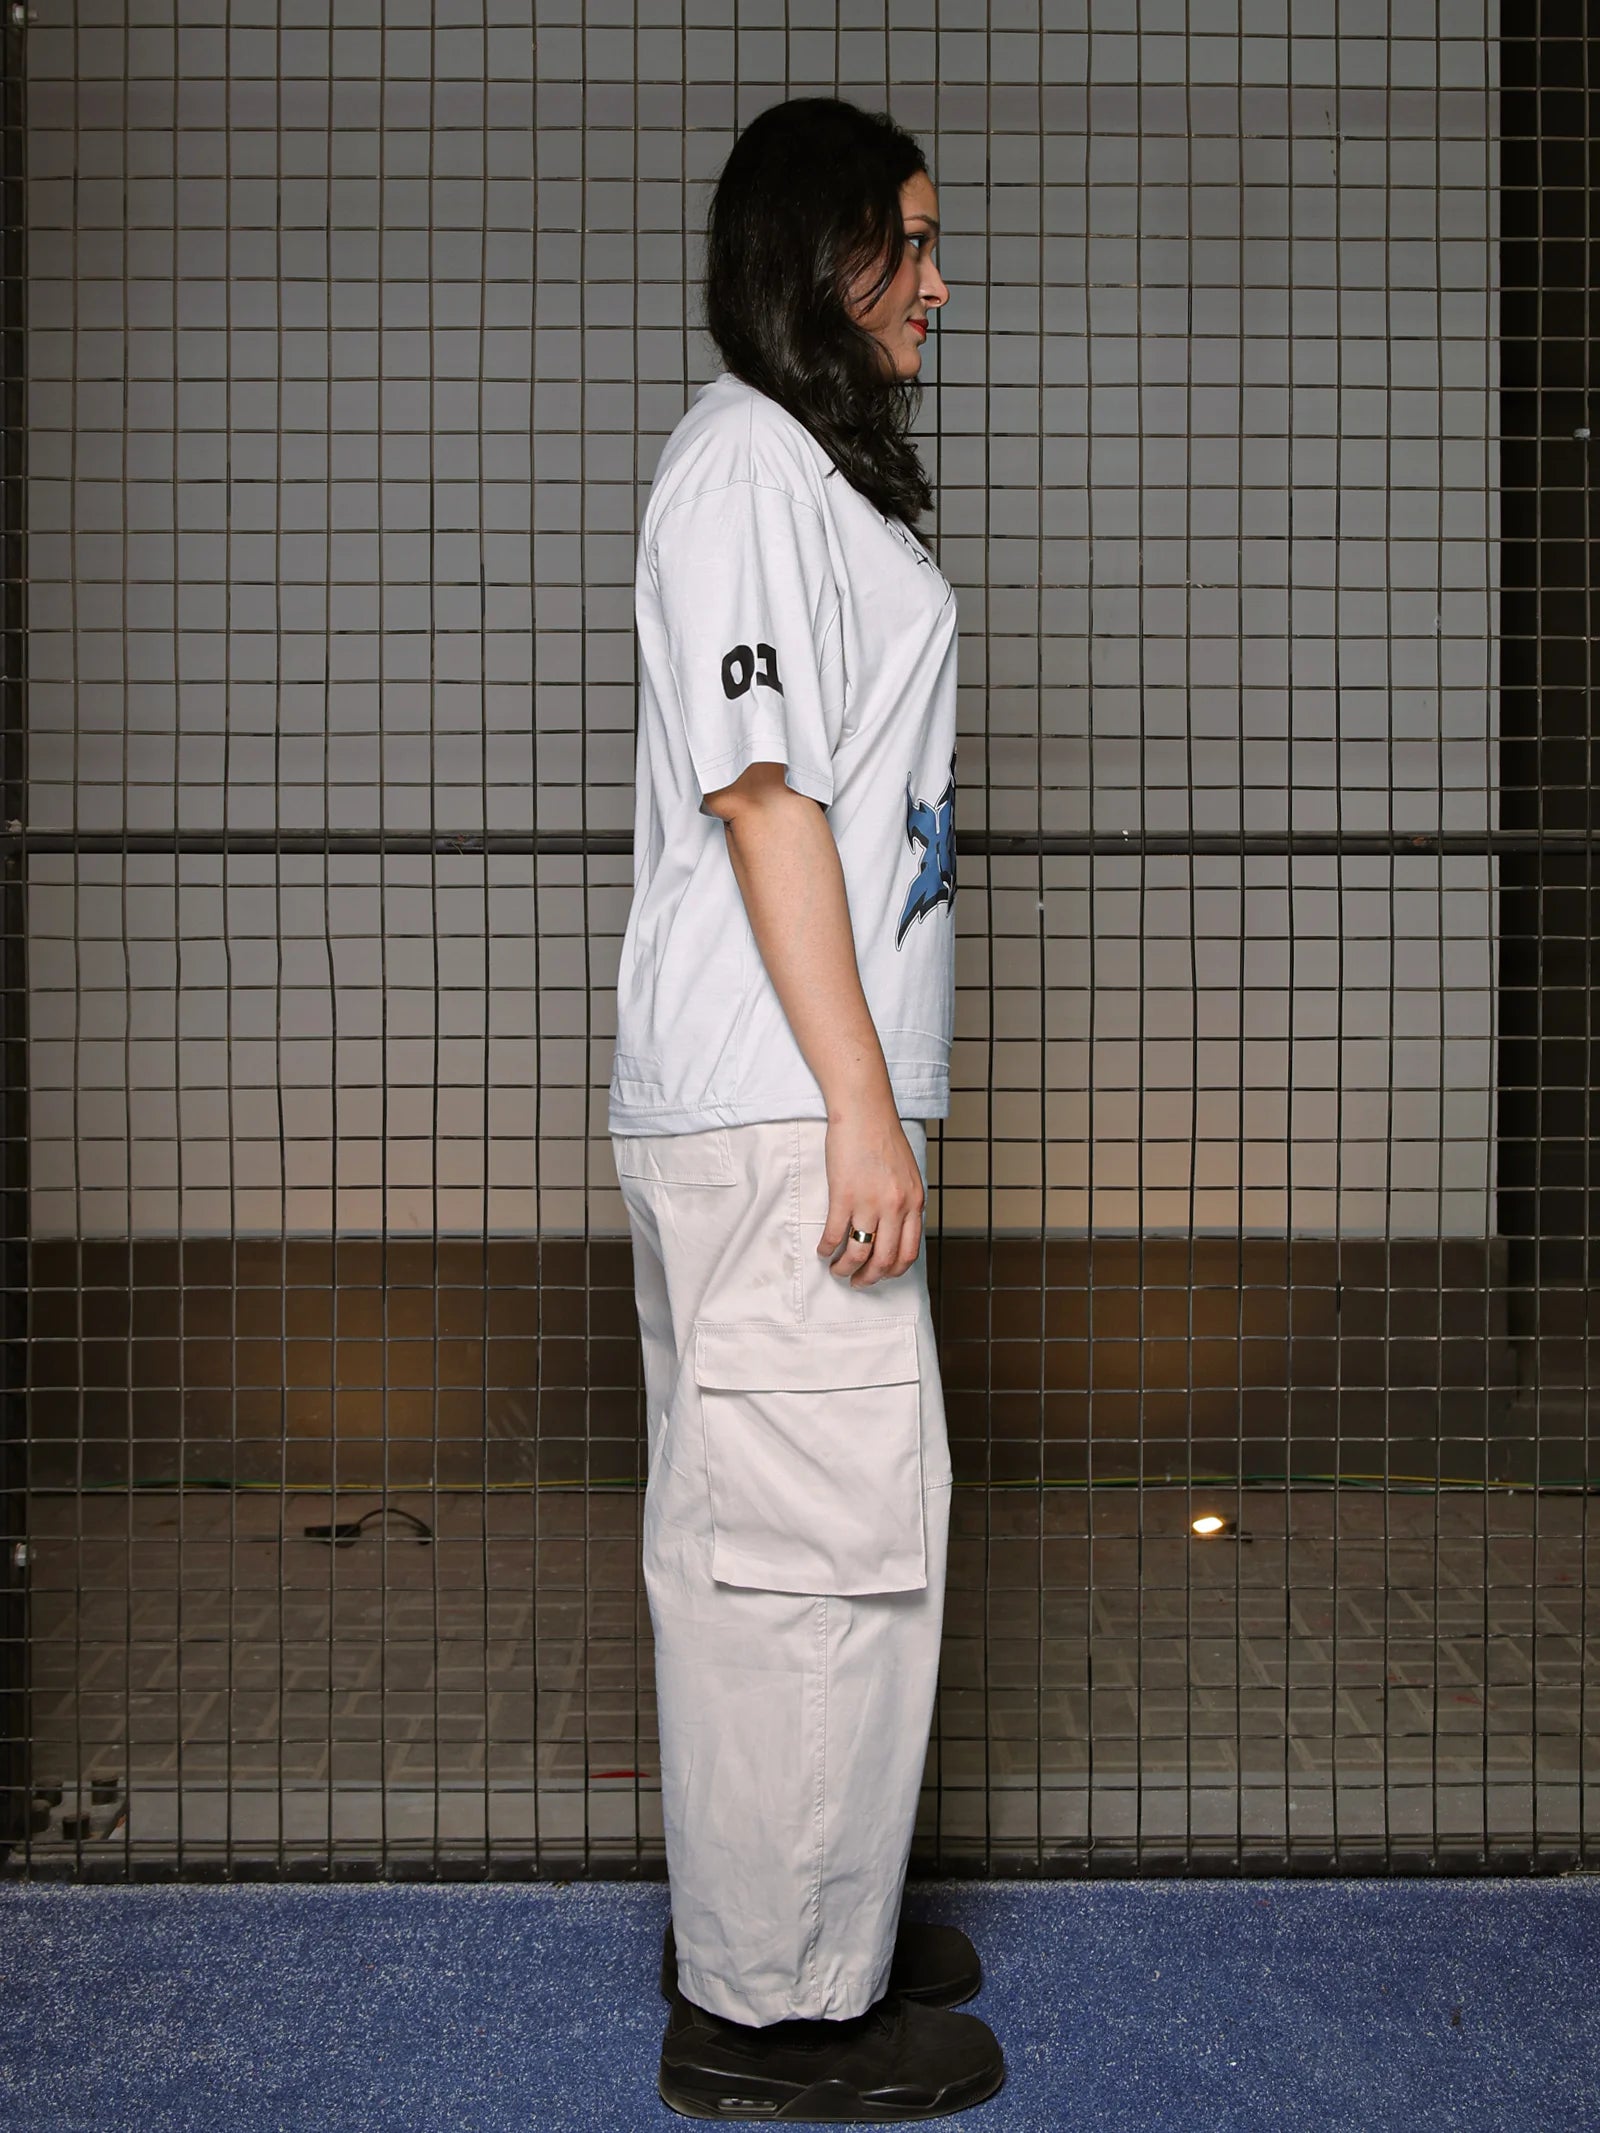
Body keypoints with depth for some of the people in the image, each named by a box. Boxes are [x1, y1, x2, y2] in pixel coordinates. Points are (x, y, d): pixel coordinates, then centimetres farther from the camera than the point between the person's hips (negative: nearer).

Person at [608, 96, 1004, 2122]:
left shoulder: (813, 470, 21)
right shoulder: (745, 461, -10)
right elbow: (761, 793, -18)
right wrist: (862, 1099, -20)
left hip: (776, 1103, 11)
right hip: (779, 1101, -11)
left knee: (750, 1530, 15)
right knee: (828, 1534, -5)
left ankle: (766, 1926, 29)